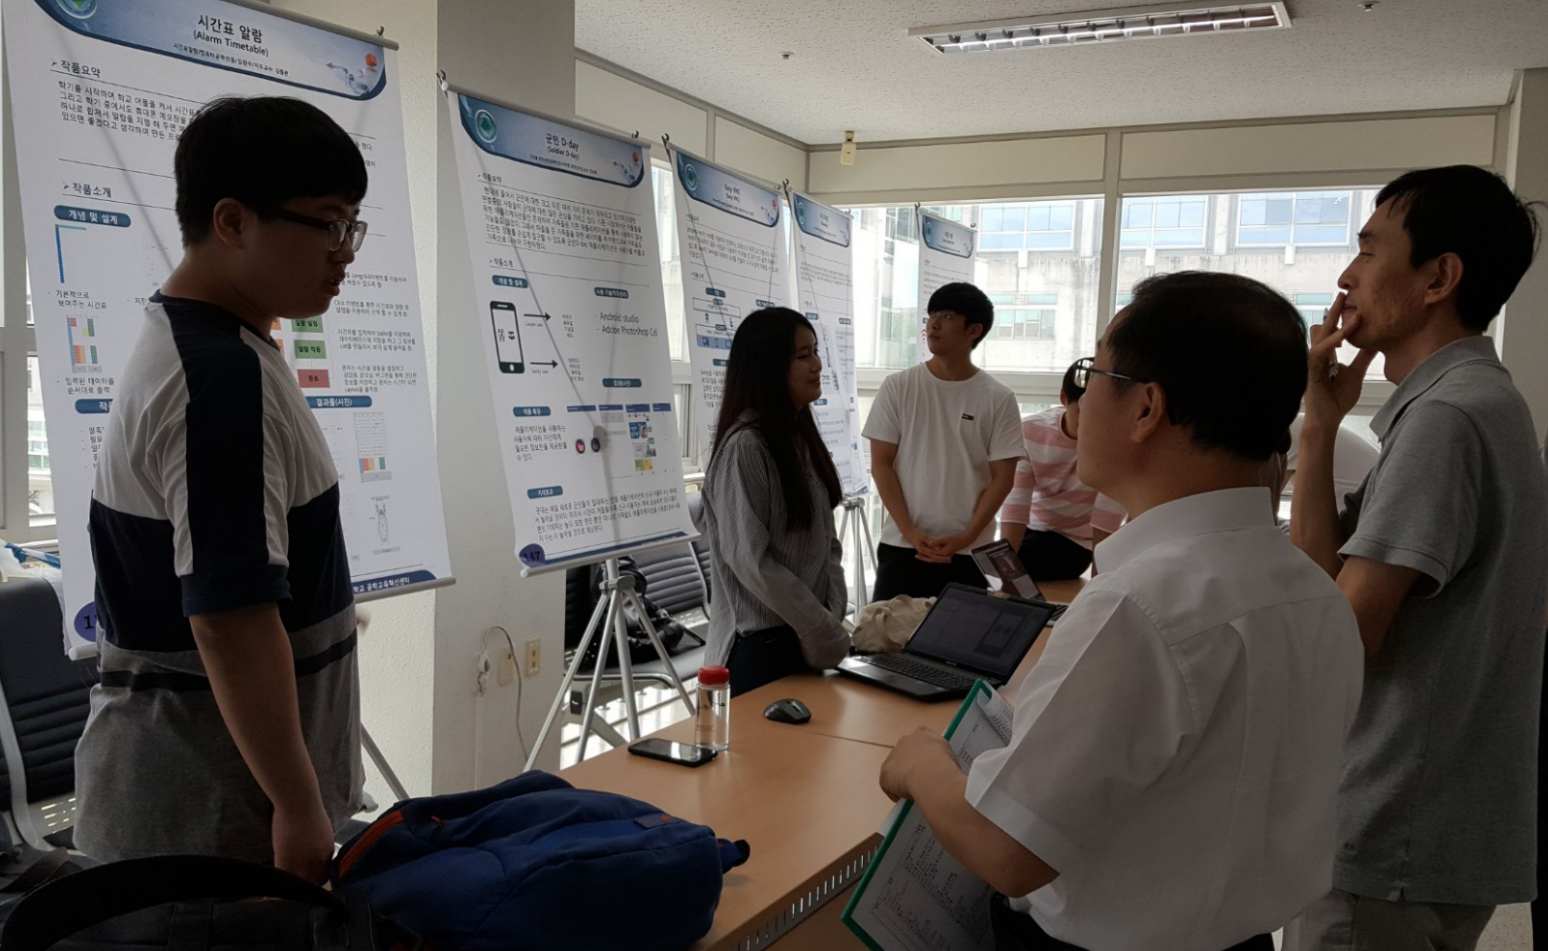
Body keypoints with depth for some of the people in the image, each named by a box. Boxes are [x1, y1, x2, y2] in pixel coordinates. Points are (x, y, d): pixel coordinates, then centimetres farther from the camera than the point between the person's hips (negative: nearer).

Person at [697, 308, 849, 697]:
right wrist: (828, 633, -16)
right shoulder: (743, 446, -17)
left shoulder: (802, 437, 9)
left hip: (808, 637, 8)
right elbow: (750, 561, -20)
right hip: (760, 642, -8)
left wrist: (835, 617, -2)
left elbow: (825, 538, 11)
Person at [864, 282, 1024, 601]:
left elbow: (1002, 477, 0)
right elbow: (881, 465, 0)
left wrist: (966, 538, -10)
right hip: (901, 547, 1)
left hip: (969, 553, 0)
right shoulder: (897, 387, 0)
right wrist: (909, 532, -8)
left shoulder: (998, 398, -1)